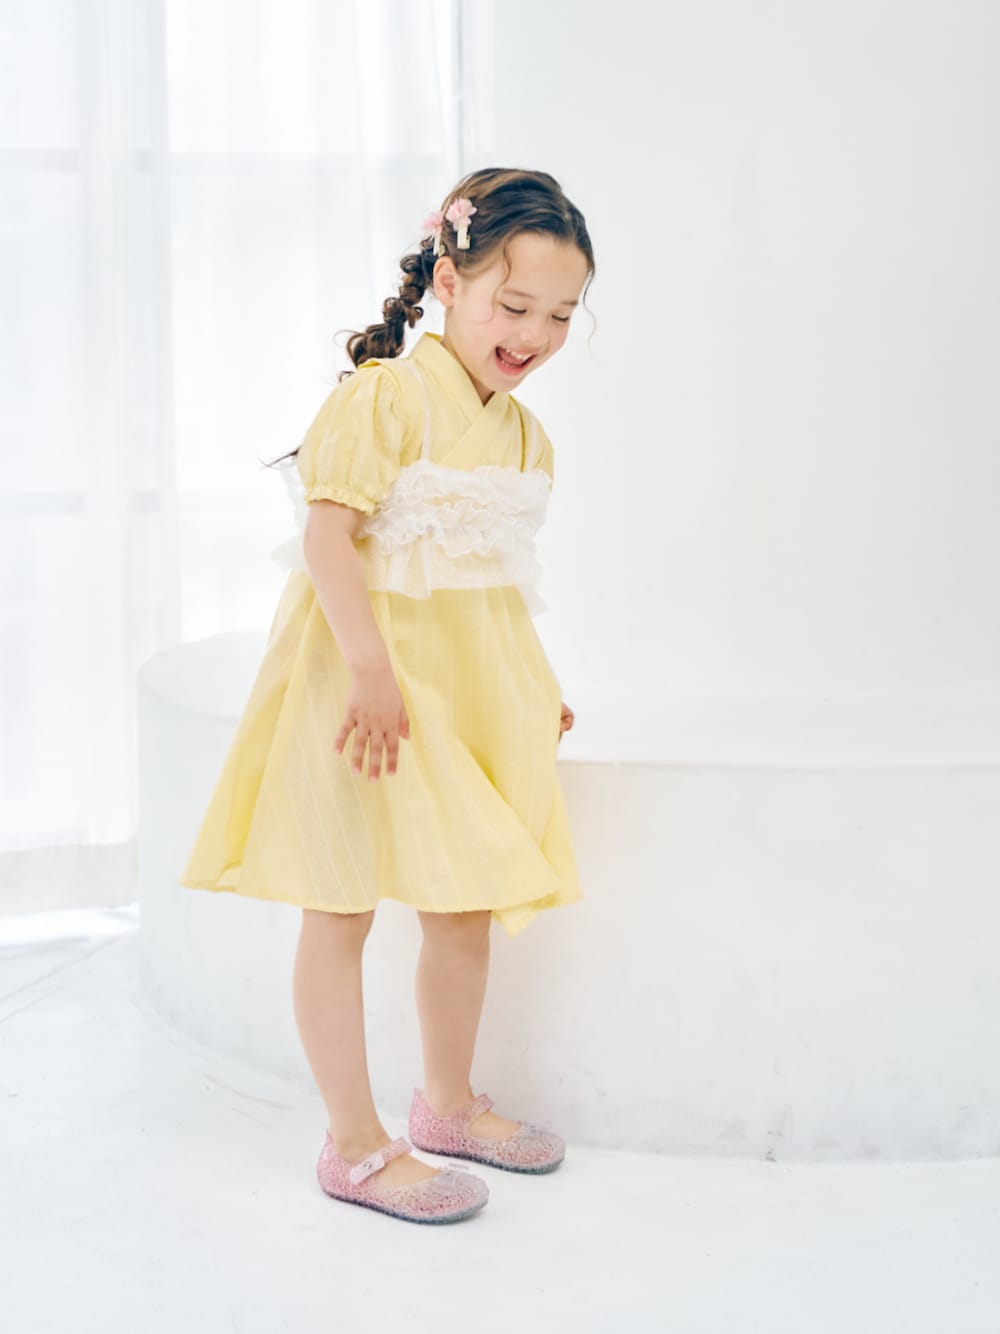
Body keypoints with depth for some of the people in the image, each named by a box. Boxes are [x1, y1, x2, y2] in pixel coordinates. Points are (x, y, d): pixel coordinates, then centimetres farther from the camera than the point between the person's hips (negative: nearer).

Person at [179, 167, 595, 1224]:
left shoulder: (527, 438, 12)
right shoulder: (386, 395, -14)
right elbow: (326, 531, -21)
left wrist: (535, 684, 16)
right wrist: (372, 667, -26)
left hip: (472, 682, 8)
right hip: (368, 674, -8)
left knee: (466, 902, 16)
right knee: (342, 906, 1)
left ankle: (448, 1104, 34)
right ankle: (355, 1144, 11)